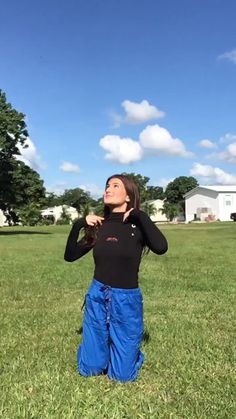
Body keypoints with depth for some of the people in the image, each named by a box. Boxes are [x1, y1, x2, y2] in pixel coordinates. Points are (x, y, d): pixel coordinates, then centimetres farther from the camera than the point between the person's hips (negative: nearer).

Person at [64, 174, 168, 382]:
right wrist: (78, 225, -6)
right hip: (97, 297, 4)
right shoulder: (99, 226, 2)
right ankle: (108, 346, 43)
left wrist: (139, 215, -22)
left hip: (126, 300, -3)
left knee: (122, 375, 7)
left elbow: (161, 247, -30)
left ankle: (132, 350, 36)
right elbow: (70, 256, 6)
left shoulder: (138, 226, -9)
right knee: (89, 369, 14)